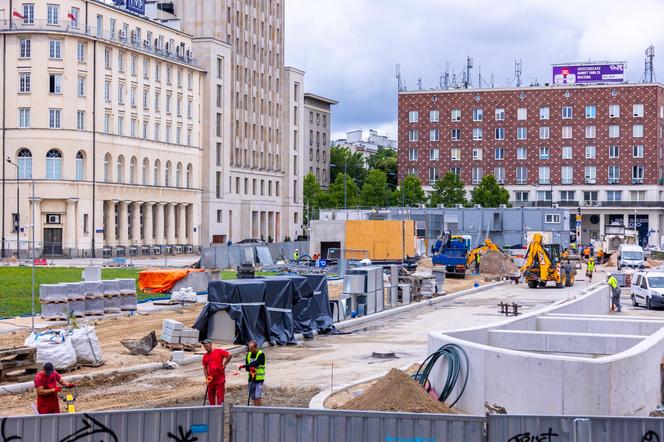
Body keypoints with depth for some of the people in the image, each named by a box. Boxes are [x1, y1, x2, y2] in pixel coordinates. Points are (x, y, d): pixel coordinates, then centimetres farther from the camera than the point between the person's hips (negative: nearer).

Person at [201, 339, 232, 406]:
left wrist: (224, 365, -9)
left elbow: (229, 355, -10)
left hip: (220, 377, -5)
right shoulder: (205, 356, 9)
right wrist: (206, 378, 1)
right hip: (211, 378, 5)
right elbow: (205, 368, 12)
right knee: (210, 395, 10)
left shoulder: (219, 351, -4)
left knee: (220, 394, -5)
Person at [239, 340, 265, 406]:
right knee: (253, 397, 7)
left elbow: (256, 363, -22)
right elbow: (247, 368, 7)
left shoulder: (261, 354, -8)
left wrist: (244, 366, -24)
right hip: (251, 378, 6)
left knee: (258, 397, -12)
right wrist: (250, 369, -17)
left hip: (259, 378, -6)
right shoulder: (248, 355, 10)